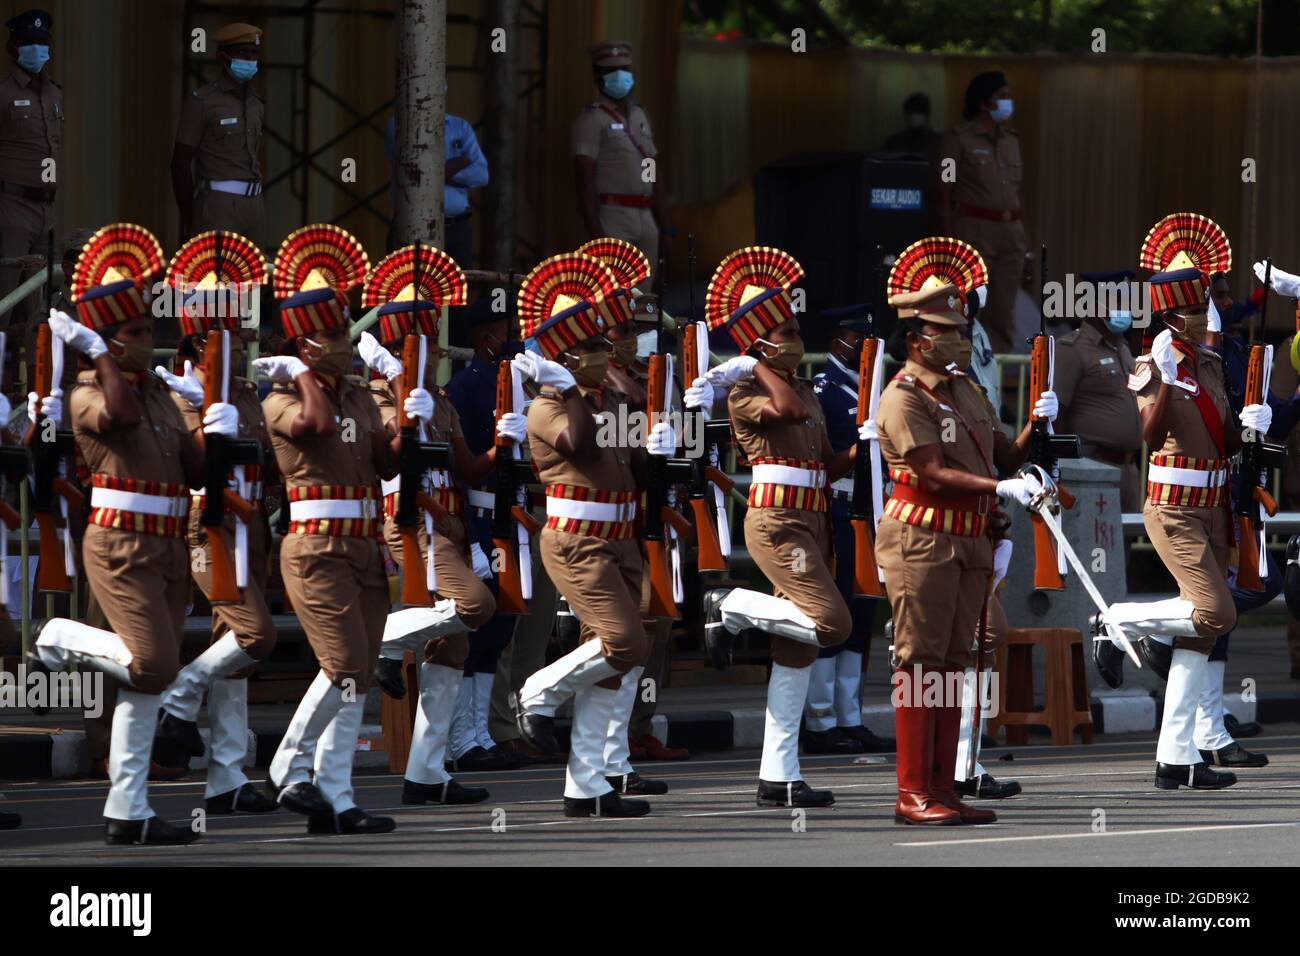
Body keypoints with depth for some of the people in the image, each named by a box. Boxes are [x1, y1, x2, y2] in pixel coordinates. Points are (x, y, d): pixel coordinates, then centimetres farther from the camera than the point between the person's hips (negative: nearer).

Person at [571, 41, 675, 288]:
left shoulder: (640, 117, 19)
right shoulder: (592, 119, -4)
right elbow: (584, 180, -12)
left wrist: (666, 230, 15)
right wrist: (595, 235, -21)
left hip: (646, 221, 7)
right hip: (611, 220, -7)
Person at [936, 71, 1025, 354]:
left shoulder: (1011, 139, 16)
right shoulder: (959, 138, -3)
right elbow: (943, 192, -4)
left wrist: (1021, 234, 13)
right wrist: (948, 239, -10)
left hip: (1010, 232, 6)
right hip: (974, 230, -6)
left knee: (1002, 312, 5)